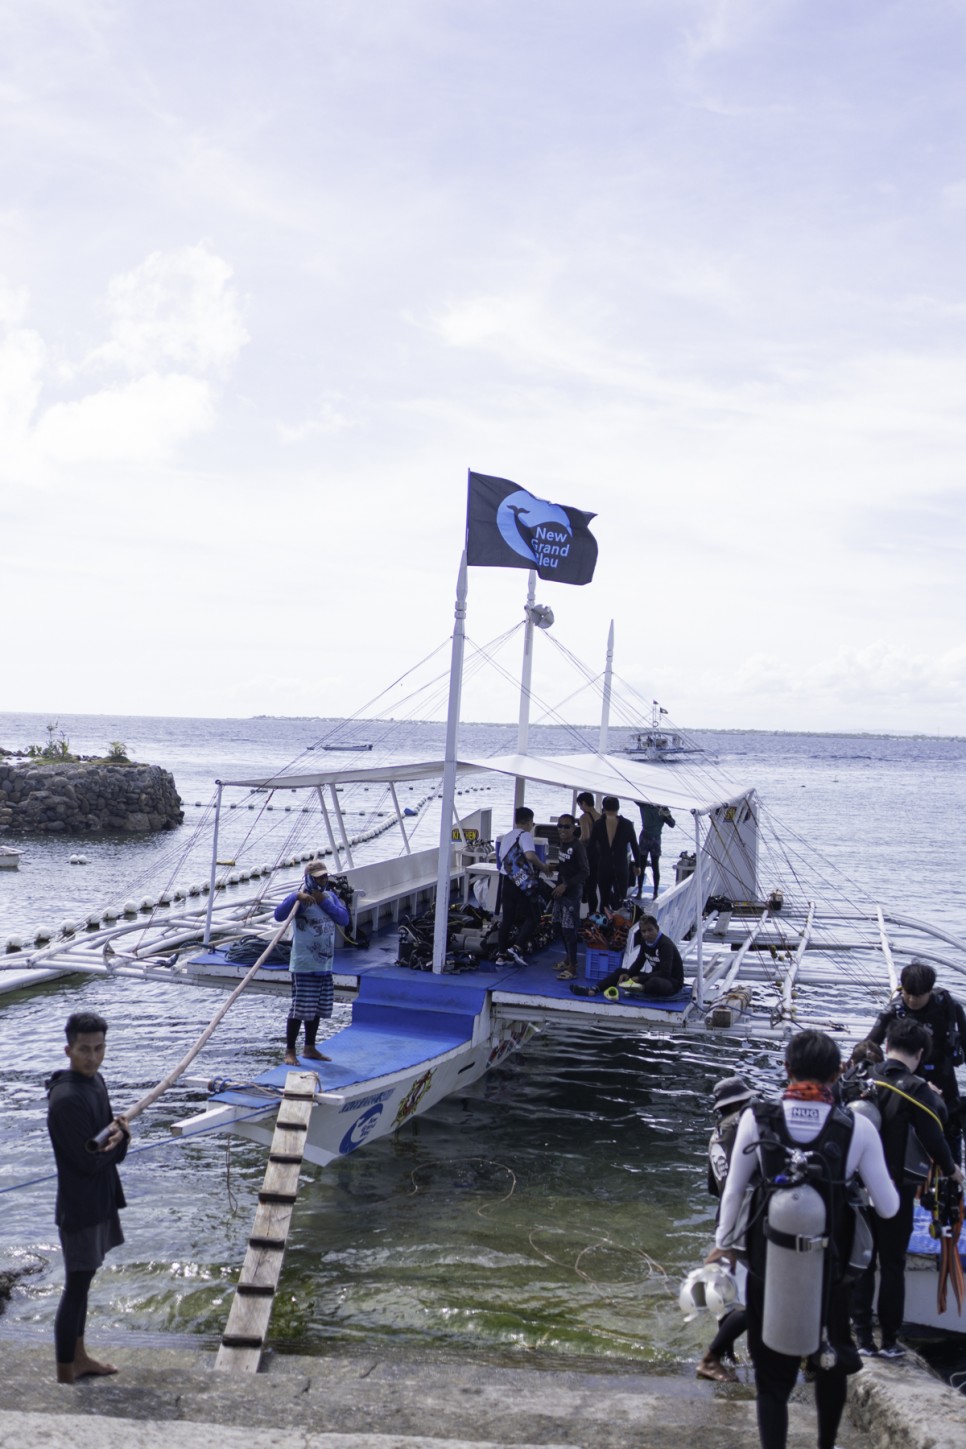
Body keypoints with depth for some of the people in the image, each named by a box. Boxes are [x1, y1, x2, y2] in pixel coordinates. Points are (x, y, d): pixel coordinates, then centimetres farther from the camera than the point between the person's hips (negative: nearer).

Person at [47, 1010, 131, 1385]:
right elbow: (90, 1161, -25)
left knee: (83, 1280, 20)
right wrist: (119, 1136, -8)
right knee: (76, 1287, 1)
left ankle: (79, 1358, 35)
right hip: (80, 1204, -9)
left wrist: (118, 1134, -12)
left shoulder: (94, 1080, 4)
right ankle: (65, 1378, 12)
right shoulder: (66, 1099, -25)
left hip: (100, 1198, 9)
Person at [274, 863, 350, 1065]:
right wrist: (296, 897, -37)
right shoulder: (300, 898, -11)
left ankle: (310, 1048, 27)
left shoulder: (330, 896, 9)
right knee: (299, 1009, -5)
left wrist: (324, 902, -11)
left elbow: (344, 919, -3)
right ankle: (290, 1051, 4)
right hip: (304, 966, -7)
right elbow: (279, 915, -25)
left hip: (325, 965, 7)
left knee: (317, 1009, 15)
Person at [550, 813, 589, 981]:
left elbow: (585, 872, -19)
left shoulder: (578, 846, -17)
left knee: (569, 928, -9)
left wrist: (565, 885, -21)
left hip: (572, 891, -9)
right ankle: (568, 957, 34)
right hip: (560, 888, 9)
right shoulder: (561, 843, 7)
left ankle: (572, 968, -4)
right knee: (559, 924, 17)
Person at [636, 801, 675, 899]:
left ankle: (655, 892, 10)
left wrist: (666, 815, -30)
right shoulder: (644, 805, -5)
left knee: (655, 867, 2)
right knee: (641, 867, 4)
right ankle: (639, 890, 14)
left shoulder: (663, 809, -4)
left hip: (655, 840, 0)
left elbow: (672, 824, -11)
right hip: (644, 839, 0)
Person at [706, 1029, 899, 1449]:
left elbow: (733, 1190, -3)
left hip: (768, 1269, -1)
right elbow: (888, 1207, -7)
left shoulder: (757, 1119, -12)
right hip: (830, 1273, 1)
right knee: (831, 1366, 26)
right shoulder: (857, 1128, -14)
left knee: (773, 1376, 11)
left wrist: (723, 1244, 13)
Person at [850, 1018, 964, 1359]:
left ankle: (862, 1338, 17)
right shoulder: (917, 1091, -14)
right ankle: (889, 1341, 13)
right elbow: (934, 1140, -12)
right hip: (895, 1190, -4)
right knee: (892, 1265, 7)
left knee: (861, 1263, 12)